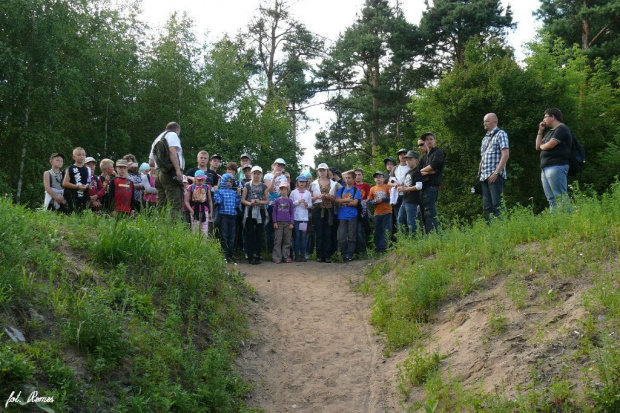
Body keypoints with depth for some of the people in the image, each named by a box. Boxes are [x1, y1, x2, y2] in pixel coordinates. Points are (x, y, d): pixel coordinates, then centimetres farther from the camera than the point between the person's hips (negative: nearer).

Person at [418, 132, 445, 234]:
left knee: (429, 214, -16)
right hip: (423, 187, 8)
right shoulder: (423, 157, 24)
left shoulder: (438, 152, 5)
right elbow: (418, 172, 10)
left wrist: (422, 170, 3)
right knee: (423, 215, 5)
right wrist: (428, 172, -8)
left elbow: (434, 165, -11)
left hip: (432, 186, -8)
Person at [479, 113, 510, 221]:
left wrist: (496, 173, -18)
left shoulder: (500, 134, -1)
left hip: (495, 176, -8)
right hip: (484, 176, 8)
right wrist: (479, 173, 14)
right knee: (487, 206, 7)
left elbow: (505, 154, -11)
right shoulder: (485, 138, 22)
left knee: (497, 205, -12)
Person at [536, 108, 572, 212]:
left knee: (560, 197, -12)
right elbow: (538, 147, 23)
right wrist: (540, 131, 15)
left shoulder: (561, 129, -5)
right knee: (551, 198, 7)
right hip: (545, 168, 10)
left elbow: (551, 145, -16)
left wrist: (542, 146, 5)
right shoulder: (550, 131, 24)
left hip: (556, 167, -10)